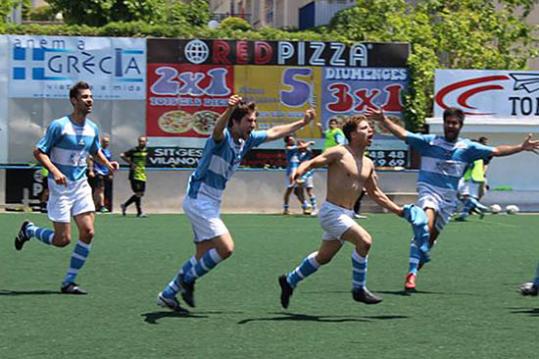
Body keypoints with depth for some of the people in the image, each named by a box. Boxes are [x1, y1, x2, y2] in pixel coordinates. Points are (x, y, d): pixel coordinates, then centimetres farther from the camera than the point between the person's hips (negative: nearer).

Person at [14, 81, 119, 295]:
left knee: (88, 232, -9)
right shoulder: (59, 126, -12)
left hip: (81, 185, 6)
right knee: (63, 240, -6)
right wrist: (54, 171, -24)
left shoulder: (92, 129, 6)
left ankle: (69, 282, 1)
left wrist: (107, 164, 5)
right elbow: (39, 151, -10)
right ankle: (29, 230, 25)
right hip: (60, 187, -6)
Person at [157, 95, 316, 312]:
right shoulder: (222, 138, -20)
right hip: (199, 199, -9)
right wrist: (229, 110, -66)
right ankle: (187, 278, 0)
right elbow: (218, 129, -46)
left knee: (203, 257, 12)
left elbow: (274, 132, 20)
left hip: (212, 203, 9)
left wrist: (302, 123, 20)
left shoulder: (247, 140, 5)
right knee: (225, 248, -17)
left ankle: (168, 294, 21)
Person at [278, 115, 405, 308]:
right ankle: (359, 289, -9)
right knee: (364, 240, -22)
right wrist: (298, 171, -37)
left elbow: (375, 193, 24)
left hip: (347, 215, 8)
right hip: (331, 212, -8)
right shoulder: (339, 153, -10)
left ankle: (290, 281, 36)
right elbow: (311, 163, -15)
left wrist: (396, 209, 20)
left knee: (323, 257, 17)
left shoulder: (368, 164, 12)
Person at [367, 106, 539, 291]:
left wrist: (521, 147, 1)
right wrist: (383, 120, -19)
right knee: (426, 227, -27)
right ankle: (412, 273, -30)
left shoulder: (467, 147, 7)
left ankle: (414, 269, 26)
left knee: (431, 238, 6)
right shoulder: (429, 141, 0)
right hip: (429, 191, -4)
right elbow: (403, 134, -6)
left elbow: (496, 151, 8)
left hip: (449, 198, 4)